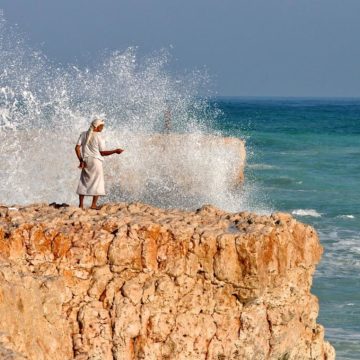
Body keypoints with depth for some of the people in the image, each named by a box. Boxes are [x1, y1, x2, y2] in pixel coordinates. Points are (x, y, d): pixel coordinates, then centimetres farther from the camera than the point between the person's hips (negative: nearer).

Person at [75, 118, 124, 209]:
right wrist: (115, 151, -2)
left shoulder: (84, 134, 5)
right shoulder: (98, 136, -9)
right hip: (96, 161, -5)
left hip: (86, 161, 5)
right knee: (97, 182, 5)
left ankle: (81, 204, 6)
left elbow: (77, 148, 0)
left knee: (83, 182, 10)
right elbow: (102, 153, -7)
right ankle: (94, 204, -1)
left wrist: (81, 160, 4)